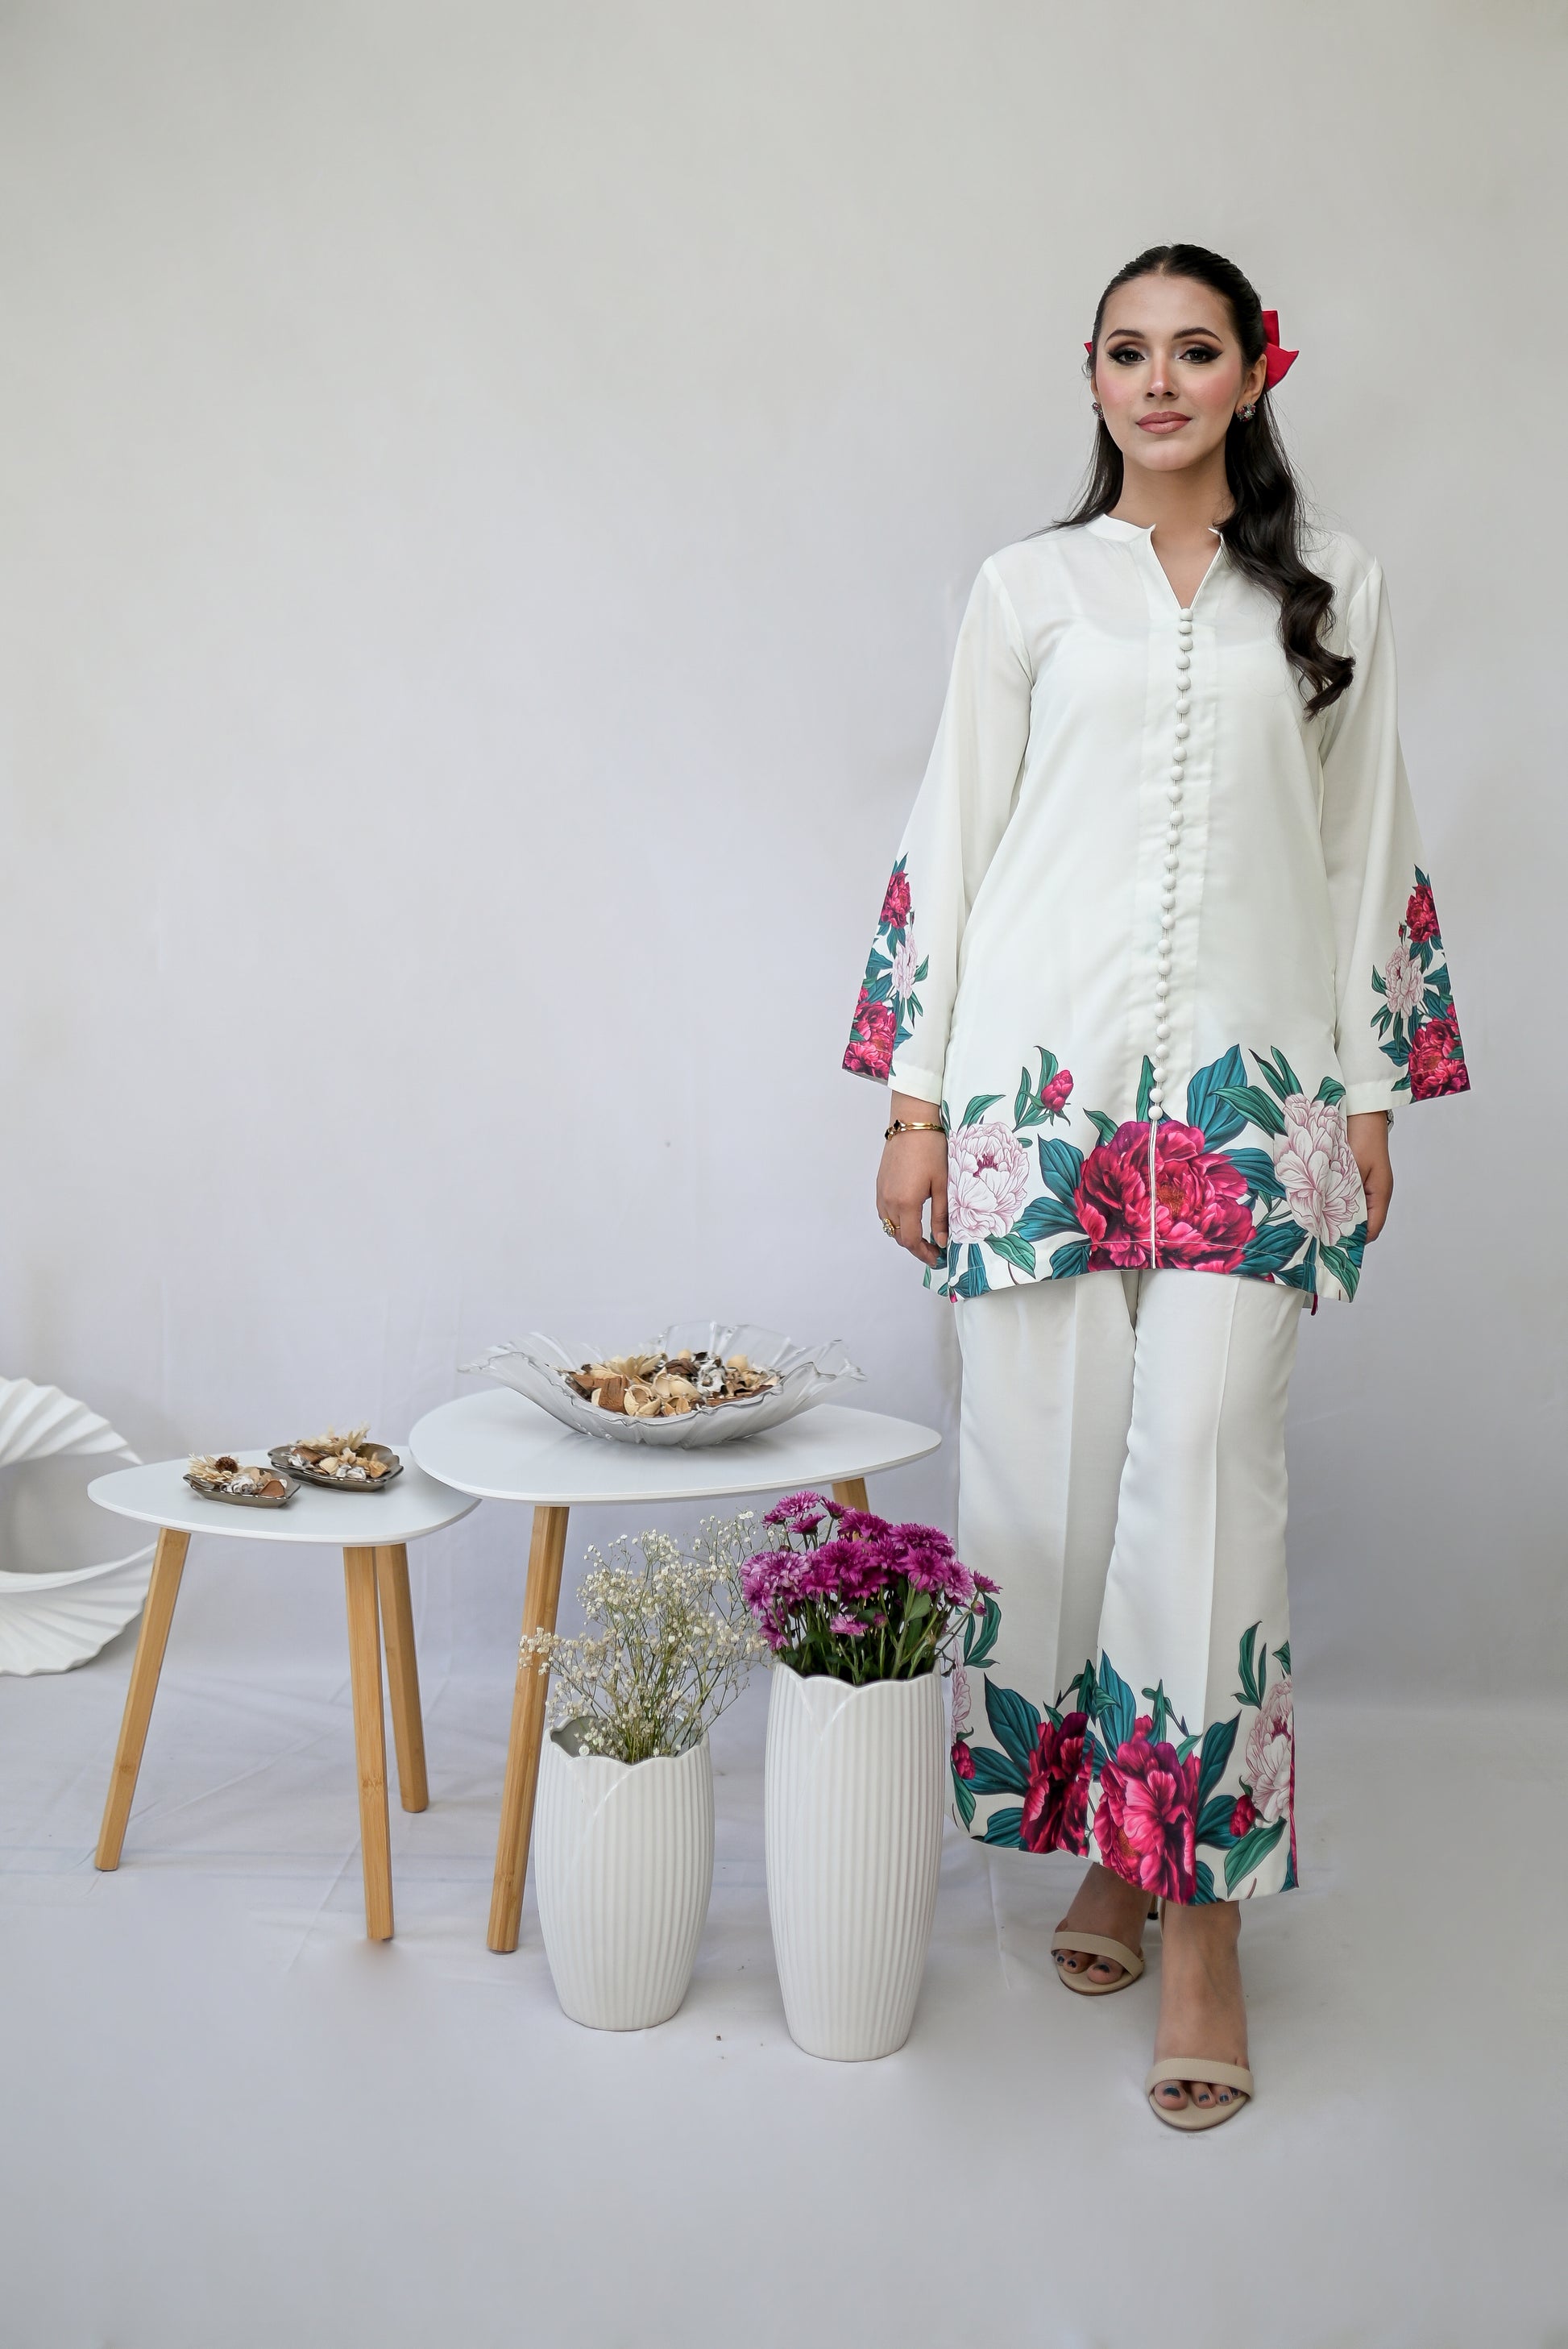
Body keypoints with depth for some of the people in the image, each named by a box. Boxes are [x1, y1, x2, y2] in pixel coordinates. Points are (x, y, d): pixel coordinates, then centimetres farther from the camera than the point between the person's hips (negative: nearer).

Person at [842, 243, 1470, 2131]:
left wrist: (1375, 1094, 9)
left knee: (1206, 1461, -11)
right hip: (1040, 1072, 1)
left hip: (1247, 1089, 0)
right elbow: (951, 839, 9)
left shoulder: (1335, 592, 13)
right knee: (1046, 1461, 0)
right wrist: (913, 1100, 3)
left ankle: (1202, 1905, -2)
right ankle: (1095, 1842, 18)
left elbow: (1367, 846, 14)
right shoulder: (1030, 586, 11)